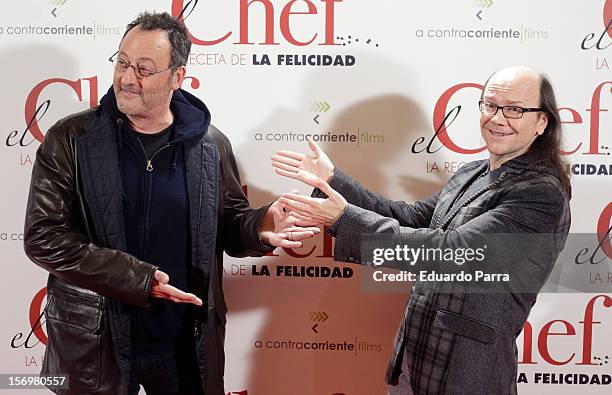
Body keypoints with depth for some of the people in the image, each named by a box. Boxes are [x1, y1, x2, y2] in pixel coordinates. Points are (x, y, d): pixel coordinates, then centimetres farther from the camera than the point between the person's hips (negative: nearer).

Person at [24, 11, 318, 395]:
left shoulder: (211, 145, -2)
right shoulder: (70, 139, -7)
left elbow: (227, 223, 8)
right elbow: (43, 235, -11)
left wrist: (259, 226, -16)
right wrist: (137, 278, -20)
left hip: (188, 341, 2)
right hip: (95, 339, -1)